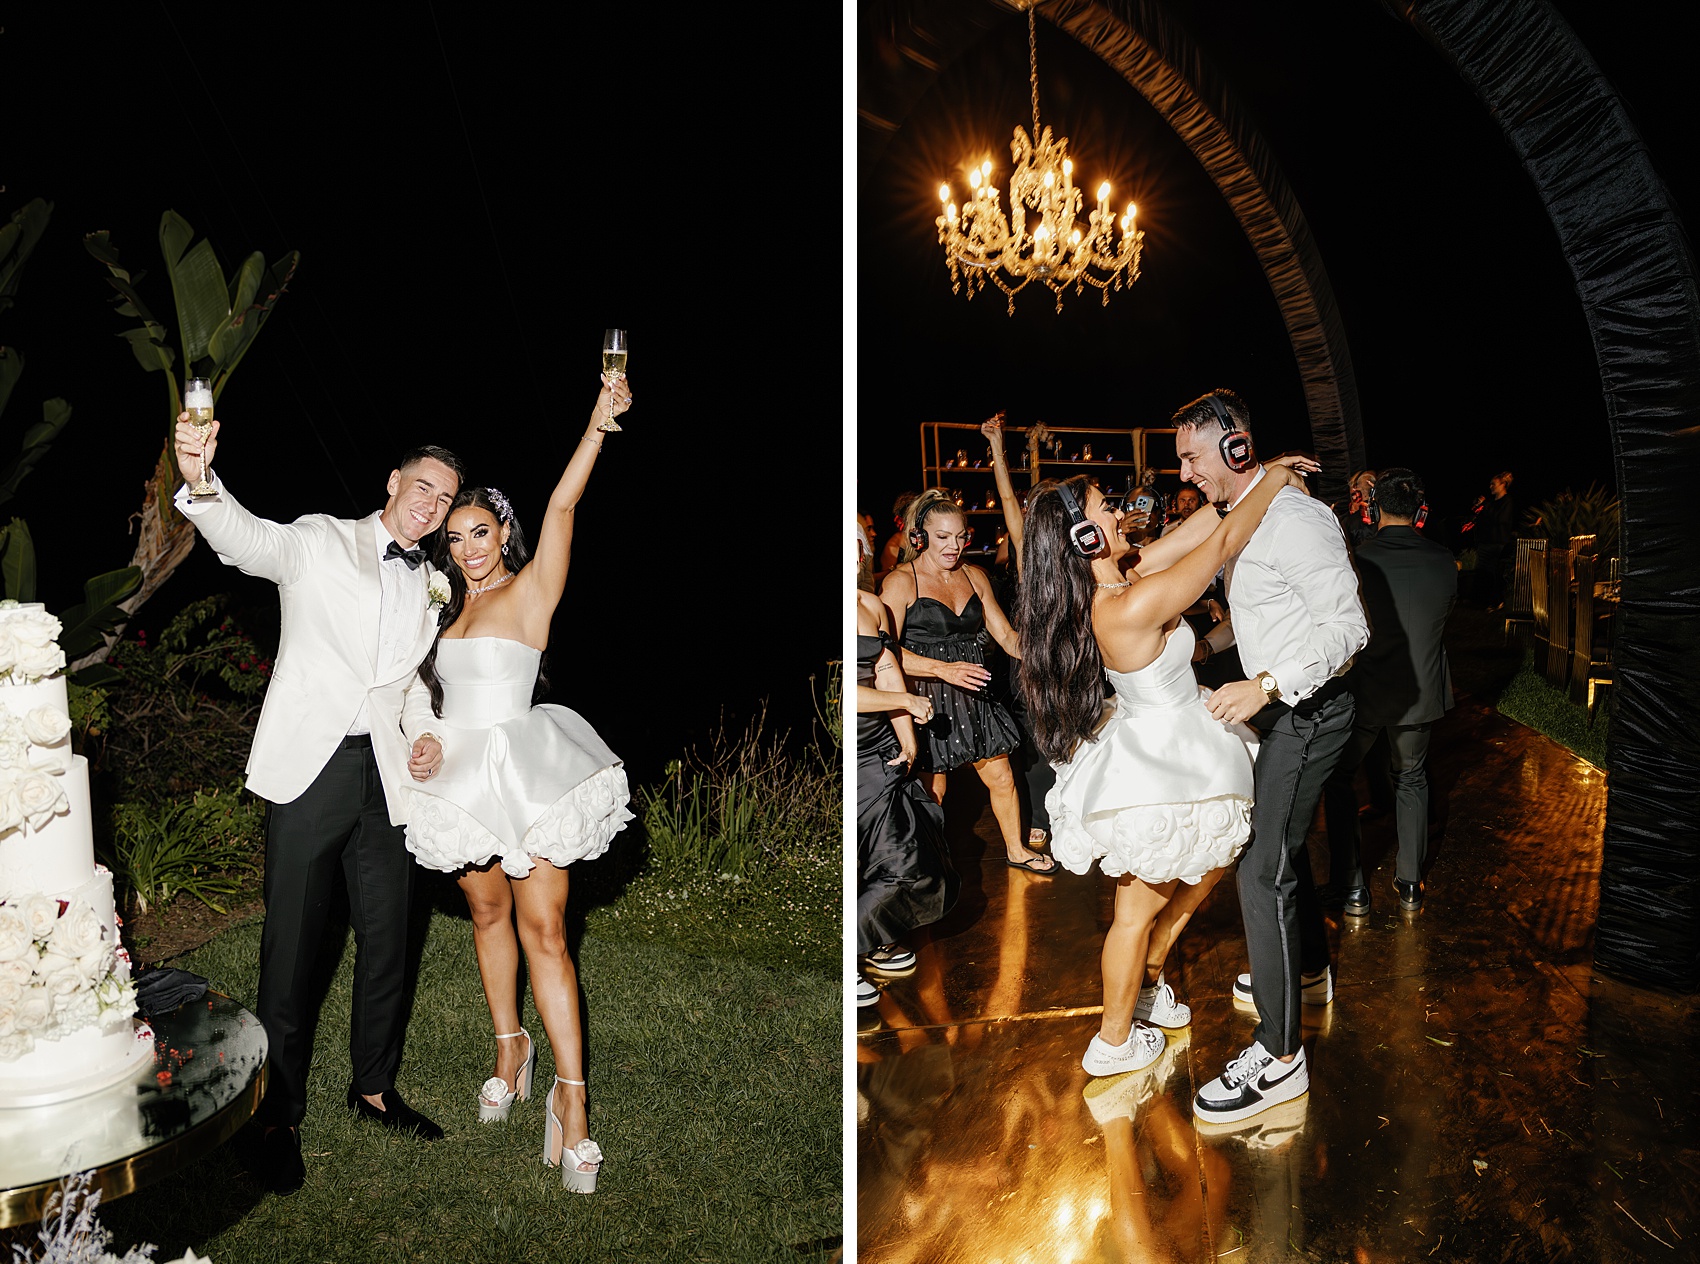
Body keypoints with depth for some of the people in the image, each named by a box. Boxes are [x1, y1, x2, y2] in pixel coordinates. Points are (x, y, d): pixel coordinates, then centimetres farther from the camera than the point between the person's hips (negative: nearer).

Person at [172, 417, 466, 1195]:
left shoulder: (430, 586, 17)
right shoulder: (319, 541, 2)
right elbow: (246, 540, -18)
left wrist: (425, 733, 7)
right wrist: (200, 480, -38)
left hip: (385, 776, 5)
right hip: (310, 770, -5)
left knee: (386, 942, 10)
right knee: (291, 947, 0)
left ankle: (374, 1088, 29)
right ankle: (278, 1116, 16)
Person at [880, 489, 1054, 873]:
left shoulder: (974, 576, 9)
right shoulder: (901, 582, -10)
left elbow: (1005, 635, 12)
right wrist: (943, 668, -28)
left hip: (972, 696, 6)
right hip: (926, 700, -6)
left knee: (1001, 778, 14)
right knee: (932, 791, 2)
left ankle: (1016, 849, 36)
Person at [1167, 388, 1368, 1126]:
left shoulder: (1296, 519, -21)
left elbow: (1348, 627, -23)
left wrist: (1265, 686, -29)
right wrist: (1207, 641, 10)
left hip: (1308, 711, -10)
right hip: (1279, 708, 10)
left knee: (1263, 868, -11)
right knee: (1281, 842, 23)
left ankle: (1278, 1057, -4)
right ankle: (1308, 969, 46)